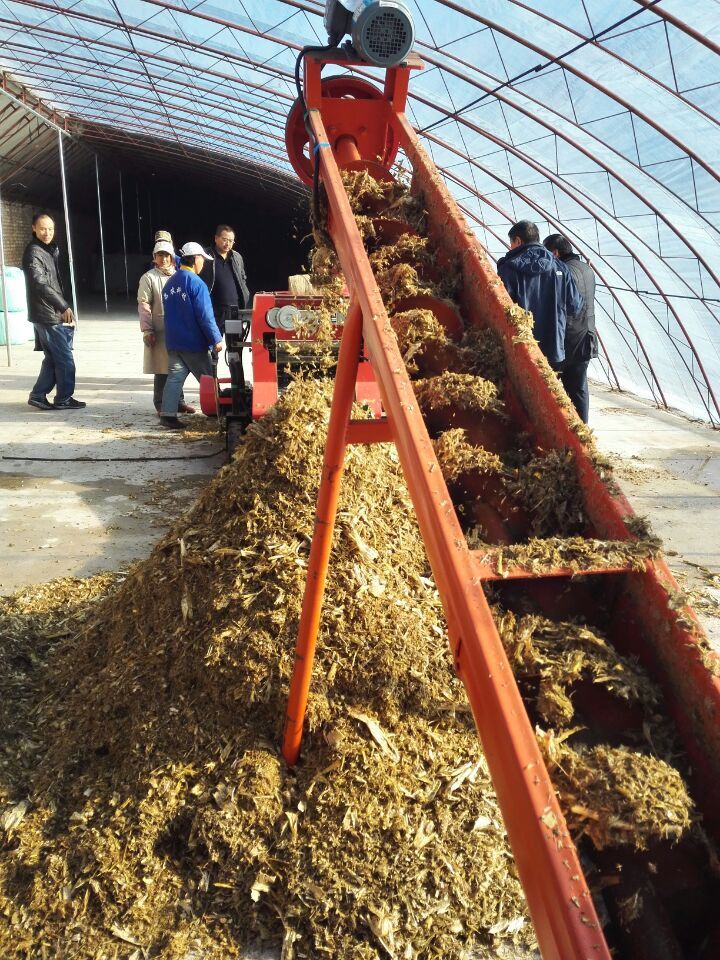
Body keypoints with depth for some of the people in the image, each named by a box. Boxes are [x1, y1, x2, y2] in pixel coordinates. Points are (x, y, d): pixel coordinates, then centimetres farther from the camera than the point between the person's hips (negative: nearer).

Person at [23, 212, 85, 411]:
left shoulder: (51, 250, 16)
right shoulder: (33, 253, -13)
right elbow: (40, 284, -25)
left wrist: (64, 309, 15)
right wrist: (64, 307, -29)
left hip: (55, 314, 9)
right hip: (47, 315, -9)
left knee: (53, 358, 12)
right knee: (65, 358, -3)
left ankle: (38, 395, 17)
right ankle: (64, 398, 6)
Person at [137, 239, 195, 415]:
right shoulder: (148, 278, -2)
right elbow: (144, 305, -7)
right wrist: (147, 331, -13)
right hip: (160, 332, -5)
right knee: (162, 369, -2)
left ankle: (178, 401, 22)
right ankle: (161, 405, 6)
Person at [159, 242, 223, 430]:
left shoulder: (169, 283, 10)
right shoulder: (196, 284, -16)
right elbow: (205, 316, -19)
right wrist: (216, 339, -13)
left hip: (173, 341, 7)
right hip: (193, 343, -7)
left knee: (175, 377, 4)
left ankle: (168, 414, -2)